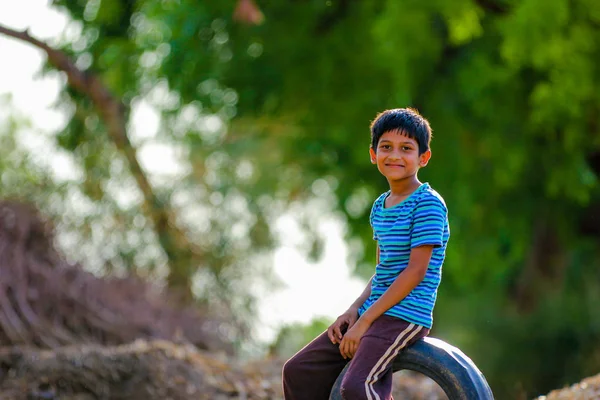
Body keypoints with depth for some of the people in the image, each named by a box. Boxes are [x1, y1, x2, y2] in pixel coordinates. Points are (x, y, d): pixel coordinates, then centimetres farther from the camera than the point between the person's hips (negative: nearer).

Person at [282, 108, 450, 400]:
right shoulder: (380, 206, 13)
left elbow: (416, 271, -16)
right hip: (373, 312, 9)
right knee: (298, 371, 6)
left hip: (405, 316, -9)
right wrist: (353, 311, 1)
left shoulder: (428, 203, -11)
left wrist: (365, 321, -16)